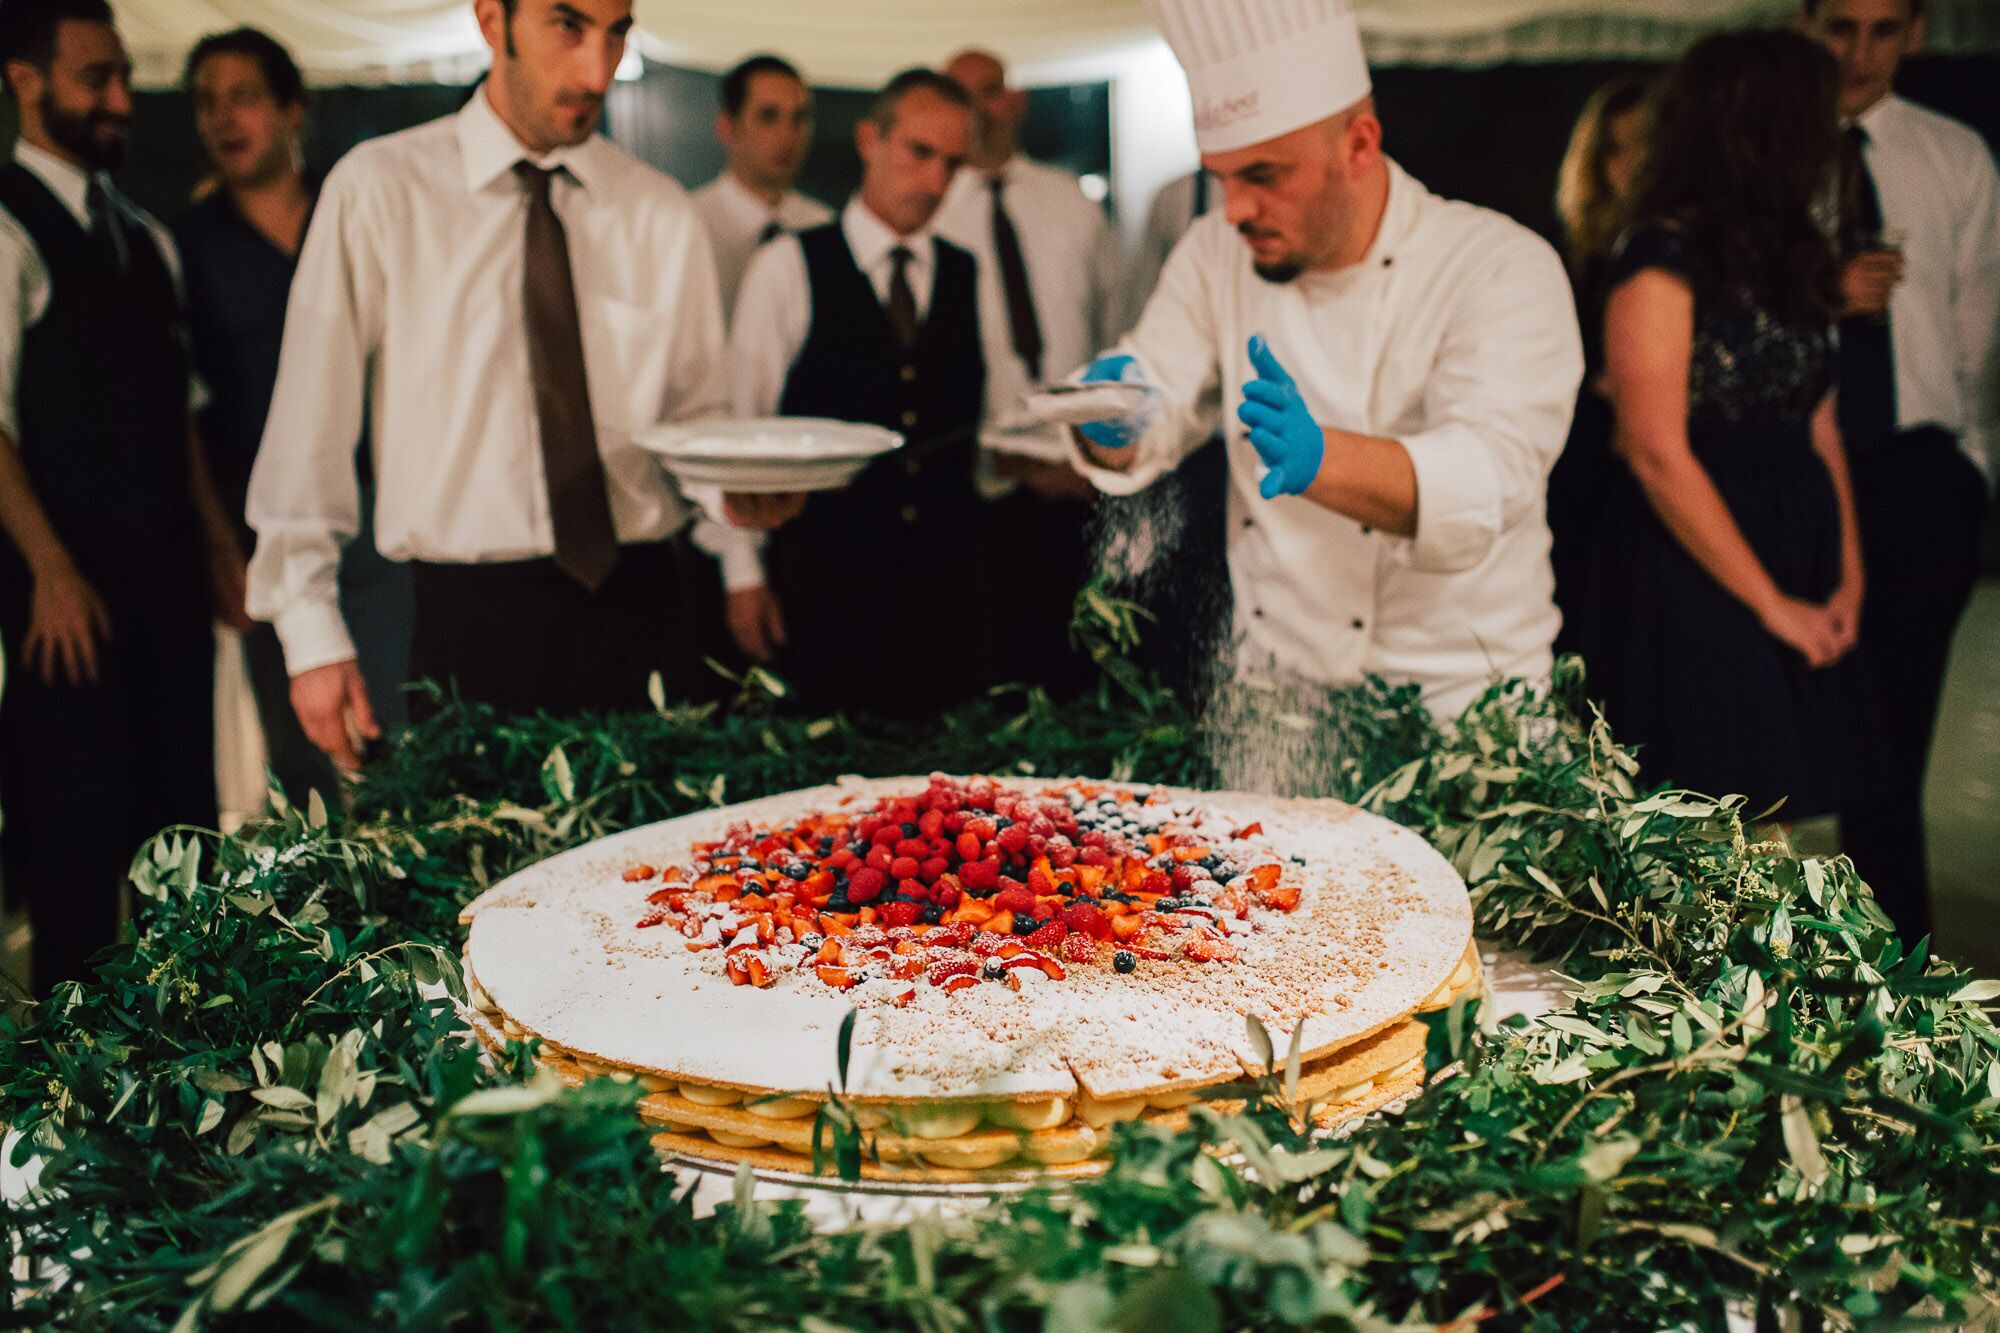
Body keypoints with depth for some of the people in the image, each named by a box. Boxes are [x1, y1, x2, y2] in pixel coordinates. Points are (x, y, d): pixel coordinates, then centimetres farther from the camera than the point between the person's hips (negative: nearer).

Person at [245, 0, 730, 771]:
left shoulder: (662, 216, 6)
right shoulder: (378, 191, -1)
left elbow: (697, 418, 10)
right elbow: (310, 425, 0)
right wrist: (311, 634, -4)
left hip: (640, 612, 2)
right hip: (471, 617, -2)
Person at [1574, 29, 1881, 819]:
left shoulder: (1788, 257, 13)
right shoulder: (1663, 260, -11)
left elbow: (1819, 423, 13)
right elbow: (1658, 453, -16)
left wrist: (1849, 575, 3)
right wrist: (1770, 602, -12)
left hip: (1796, 557, 7)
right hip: (1694, 577, -7)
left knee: (1771, 818, 9)